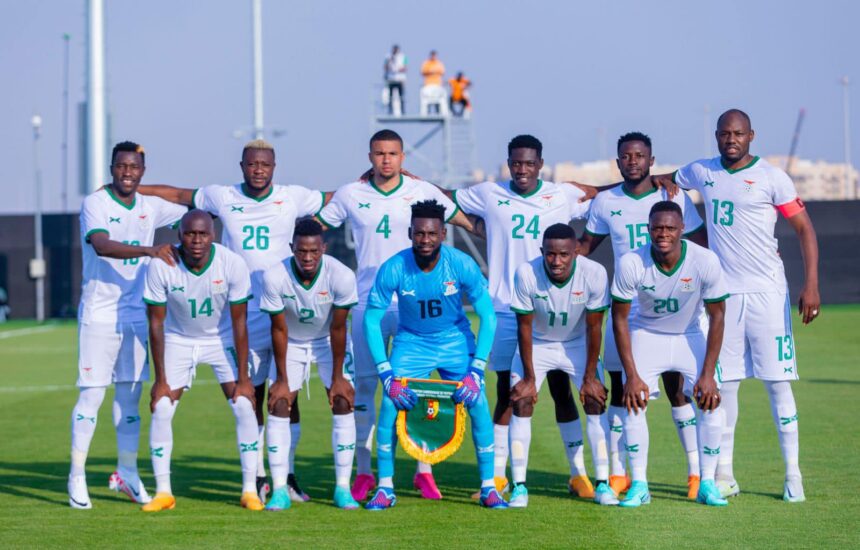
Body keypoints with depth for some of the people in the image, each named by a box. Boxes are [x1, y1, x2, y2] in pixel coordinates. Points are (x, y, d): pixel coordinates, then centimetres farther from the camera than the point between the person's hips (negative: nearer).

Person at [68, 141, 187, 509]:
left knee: (131, 396, 9)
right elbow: (101, 245, -28)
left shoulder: (150, 206, 7)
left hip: (136, 314, 5)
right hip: (99, 315, -5)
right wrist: (150, 251, -38)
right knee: (92, 394, -6)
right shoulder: (95, 204, -10)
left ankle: (127, 474, 18)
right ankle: (77, 477, 1)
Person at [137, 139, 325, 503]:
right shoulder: (222, 198, 5)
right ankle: (258, 478, 10)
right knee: (250, 395, 3)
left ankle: (287, 475, 6)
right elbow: (176, 195, 17)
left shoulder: (292, 198, 3)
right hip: (243, 314, 1)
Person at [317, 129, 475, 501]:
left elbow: (466, 221, 11)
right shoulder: (350, 195, 4)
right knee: (364, 385, 2)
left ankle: (424, 471, 4)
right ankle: (363, 473, 9)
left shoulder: (423, 192, 3)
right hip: (367, 301, 1)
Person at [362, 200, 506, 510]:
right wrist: (386, 375, -21)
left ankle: (489, 487, 0)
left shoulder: (462, 265, -22)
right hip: (411, 342, 0)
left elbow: (487, 316, -14)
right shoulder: (394, 269, -22)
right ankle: (384, 488, -2)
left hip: (455, 339, 0)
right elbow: (371, 320, -15)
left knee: (477, 402, -14)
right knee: (391, 403, -16)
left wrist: (476, 370, -21)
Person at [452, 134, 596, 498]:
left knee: (562, 389, 2)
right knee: (506, 393, 3)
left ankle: (578, 472, 8)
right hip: (505, 309, 0)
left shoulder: (566, 196, 4)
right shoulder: (488, 196, 5)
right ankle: (497, 475, 9)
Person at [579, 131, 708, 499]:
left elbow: (701, 247, 3)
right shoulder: (605, 203, 5)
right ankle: (618, 473, 10)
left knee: (677, 387, -6)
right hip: (624, 308, 3)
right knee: (620, 388, 3)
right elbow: (586, 245, 18)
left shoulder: (674, 198, -2)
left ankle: (697, 471, -1)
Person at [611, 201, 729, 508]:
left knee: (711, 400, -13)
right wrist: (631, 375, -19)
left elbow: (717, 316, -15)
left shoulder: (705, 262, -26)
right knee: (634, 401, -16)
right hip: (646, 334, 0)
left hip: (691, 335, 1)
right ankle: (639, 485, -6)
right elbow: (619, 318, -16)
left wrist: (708, 374, -18)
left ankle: (707, 483, -2)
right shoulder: (631, 264, -27)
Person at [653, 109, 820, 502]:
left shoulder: (771, 178, -5)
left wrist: (811, 285, -14)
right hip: (723, 293, 4)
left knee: (778, 382, -4)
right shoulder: (702, 172, 8)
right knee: (724, 383, 4)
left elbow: (805, 229, -4)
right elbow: (655, 181, 24)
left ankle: (793, 475, 1)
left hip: (767, 292, -4)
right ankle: (724, 476, 11)